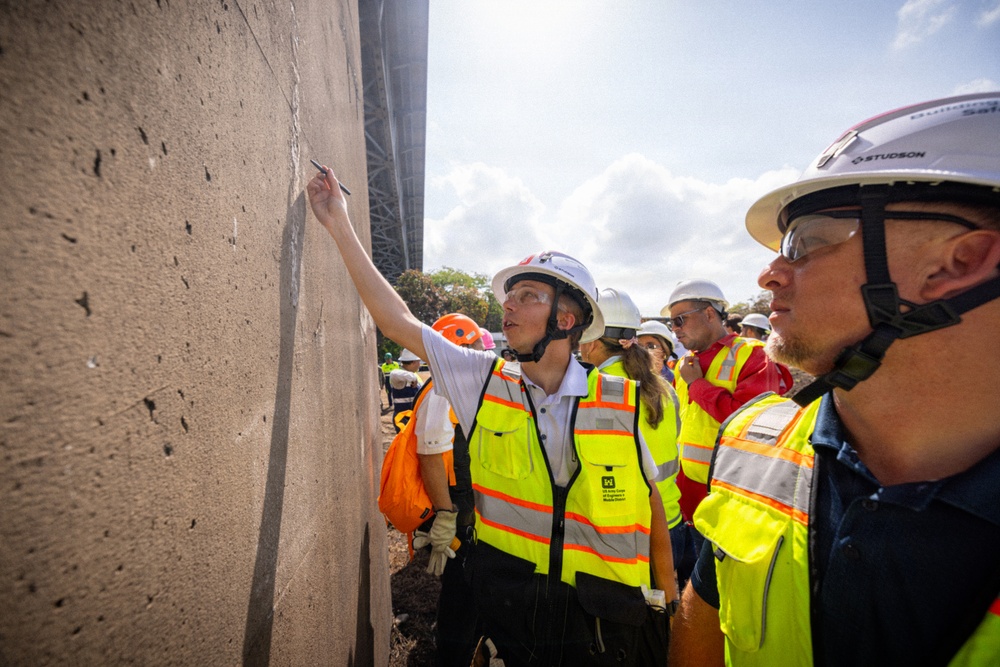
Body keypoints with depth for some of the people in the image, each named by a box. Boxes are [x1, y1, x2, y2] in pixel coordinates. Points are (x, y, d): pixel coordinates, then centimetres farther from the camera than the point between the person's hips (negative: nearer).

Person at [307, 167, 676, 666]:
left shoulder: (624, 402, -13)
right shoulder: (484, 382, -10)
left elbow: (650, 502, -1)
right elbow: (398, 322, -9)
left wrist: (669, 595, 6)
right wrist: (340, 227, -8)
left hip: (601, 622, 0)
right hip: (505, 602, 1)